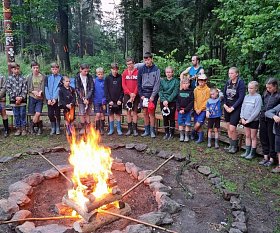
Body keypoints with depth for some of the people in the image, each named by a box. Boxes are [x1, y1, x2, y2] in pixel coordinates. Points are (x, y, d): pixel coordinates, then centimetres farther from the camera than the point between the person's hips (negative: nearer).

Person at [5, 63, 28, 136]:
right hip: (14, 100, 1)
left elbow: (25, 89, -1)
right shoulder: (9, 78, 6)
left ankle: (23, 128, 11)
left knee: (23, 114, 3)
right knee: (16, 115, 7)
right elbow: (8, 89, 0)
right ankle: (18, 129, 16)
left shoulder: (23, 78, 4)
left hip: (22, 99, -1)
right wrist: (15, 97, -9)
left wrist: (21, 97, -12)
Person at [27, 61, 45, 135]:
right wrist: (34, 92, -13)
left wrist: (40, 92, -20)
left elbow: (43, 87, -1)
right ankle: (40, 126, 23)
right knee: (35, 114, 2)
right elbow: (28, 88, 5)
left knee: (38, 114, -10)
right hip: (32, 97, 1)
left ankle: (31, 125, 14)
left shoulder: (42, 77, 2)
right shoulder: (29, 77, 6)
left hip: (40, 98, -1)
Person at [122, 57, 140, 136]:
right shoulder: (124, 73, 6)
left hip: (136, 95, -2)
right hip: (127, 95, 2)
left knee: (134, 112, 1)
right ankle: (129, 129, 13)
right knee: (128, 112, 6)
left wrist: (134, 94, -13)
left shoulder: (137, 72, -2)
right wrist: (130, 93, -9)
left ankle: (135, 129, 6)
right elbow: (123, 85, 2)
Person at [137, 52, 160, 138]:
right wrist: (141, 95, -1)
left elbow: (157, 83, -6)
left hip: (152, 93, -3)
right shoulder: (141, 69, 6)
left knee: (151, 112, -2)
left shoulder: (156, 69, -2)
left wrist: (153, 96, -12)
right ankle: (146, 131, 16)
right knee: (145, 112, 6)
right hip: (143, 93, 3)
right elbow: (139, 83, 8)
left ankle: (152, 131, 7)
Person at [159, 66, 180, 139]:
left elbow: (175, 92, -9)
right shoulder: (162, 80, 8)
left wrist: (168, 100, -16)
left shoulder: (176, 81, -1)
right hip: (163, 102, 3)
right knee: (165, 118, 7)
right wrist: (163, 100, -13)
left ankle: (171, 133, 13)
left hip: (172, 102, -3)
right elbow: (160, 91, 1)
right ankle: (166, 133, 18)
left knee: (171, 118, 2)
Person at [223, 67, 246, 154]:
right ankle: (231, 145, 23)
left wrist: (232, 108, -16)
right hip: (227, 107, 6)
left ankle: (235, 146, 10)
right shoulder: (228, 82, 6)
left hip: (236, 108, -6)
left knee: (232, 129, -8)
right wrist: (225, 105, -4)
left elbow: (241, 98, -14)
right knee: (228, 128, 10)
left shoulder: (241, 83, -10)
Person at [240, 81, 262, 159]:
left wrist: (248, 120, -15)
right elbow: (242, 108, 9)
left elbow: (257, 111, -16)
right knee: (247, 136, 14)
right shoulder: (246, 97, 6)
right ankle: (247, 151, 24)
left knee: (253, 137, 4)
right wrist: (242, 118, -3)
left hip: (254, 120, -6)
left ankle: (252, 153, 13)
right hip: (246, 120, 6)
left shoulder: (258, 97, -12)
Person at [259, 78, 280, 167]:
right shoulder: (265, 94, 8)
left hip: (272, 120, -5)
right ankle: (266, 157, 24)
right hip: (263, 119, 5)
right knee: (263, 138, 11)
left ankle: (272, 158, 16)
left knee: (272, 139, 4)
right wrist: (261, 114, 10)